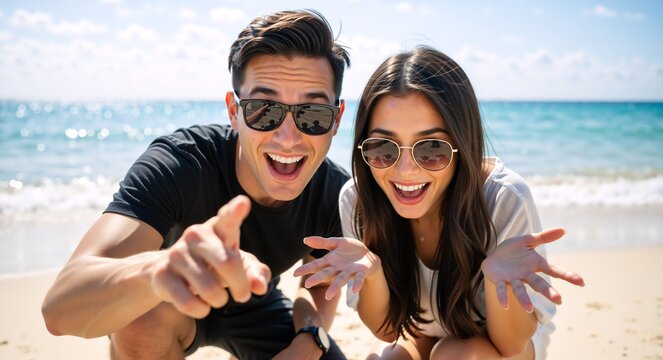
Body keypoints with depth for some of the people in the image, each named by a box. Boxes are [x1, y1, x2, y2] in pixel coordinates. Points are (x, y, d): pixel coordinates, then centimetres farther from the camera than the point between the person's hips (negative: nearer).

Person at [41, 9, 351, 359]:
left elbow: (322, 286, -2)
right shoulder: (180, 163, -34)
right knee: (144, 320, -34)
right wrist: (157, 269, -69)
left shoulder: (337, 193, -22)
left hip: (256, 307, 4)